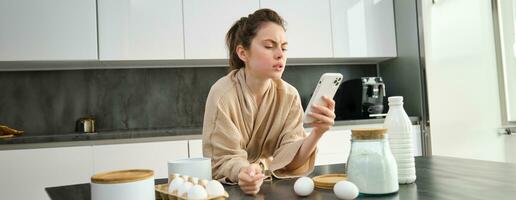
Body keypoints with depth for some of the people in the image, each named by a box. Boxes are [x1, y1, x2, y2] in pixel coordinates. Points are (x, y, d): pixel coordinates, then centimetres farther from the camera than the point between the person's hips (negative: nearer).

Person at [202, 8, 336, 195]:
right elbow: (223, 160, -17)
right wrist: (243, 173, -37)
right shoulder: (223, 94, -18)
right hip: (231, 187, -2)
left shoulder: (289, 95, -8)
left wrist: (316, 134, -30)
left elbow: (288, 159, -13)